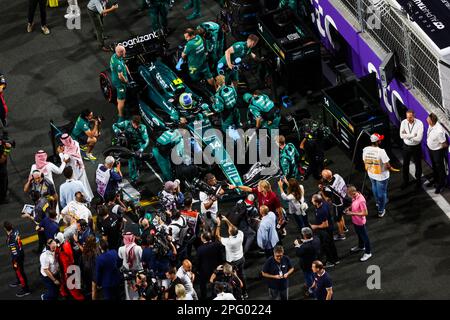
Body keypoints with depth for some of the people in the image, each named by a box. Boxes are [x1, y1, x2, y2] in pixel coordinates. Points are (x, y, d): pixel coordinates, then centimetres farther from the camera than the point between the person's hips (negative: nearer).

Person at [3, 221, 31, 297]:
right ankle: (19, 281, 56)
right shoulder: (15, 230, -12)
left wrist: (15, 261, -16)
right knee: (16, 269, 31)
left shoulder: (11, 239, -36)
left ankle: (25, 289, 24)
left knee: (19, 271, 9)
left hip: (18, 256, -9)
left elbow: (15, 252, -29)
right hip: (20, 252, 9)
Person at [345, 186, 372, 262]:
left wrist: (352, 213, -30)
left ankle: (368, 253, 27)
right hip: (355, 220, 8)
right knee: (359, 234, 31)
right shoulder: (355, 197, -10)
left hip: (360, 222, -8)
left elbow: (365, 213, -30)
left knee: (364, 237, 11)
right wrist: (349, 208, -6)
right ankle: (361, 246, 54)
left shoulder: (361, 200, -36)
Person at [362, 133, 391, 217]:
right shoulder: (381, 152, -32)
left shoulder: (365, 150, -16)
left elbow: (365, 161, 1)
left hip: (371, 174, 5)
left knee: (375, 188, 33)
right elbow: (387, 165, -27)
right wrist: (389, 167, -3)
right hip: (381, 175, -5)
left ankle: (378, 202, 58)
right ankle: (381, 211, 31)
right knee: (382, 192, 16)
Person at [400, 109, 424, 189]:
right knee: (405, 165, 16)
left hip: (416, 147, -2)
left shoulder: (419, 123, -23)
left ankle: (418, 181, 36)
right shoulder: (404, 122, -14)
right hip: (406, 146, 2)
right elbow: (401, 135, -17)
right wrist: (413, 135, -25)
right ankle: (405, 181, 35)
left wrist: (407, 136, -23)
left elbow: (419, 138, -27)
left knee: (418, 165, 16)